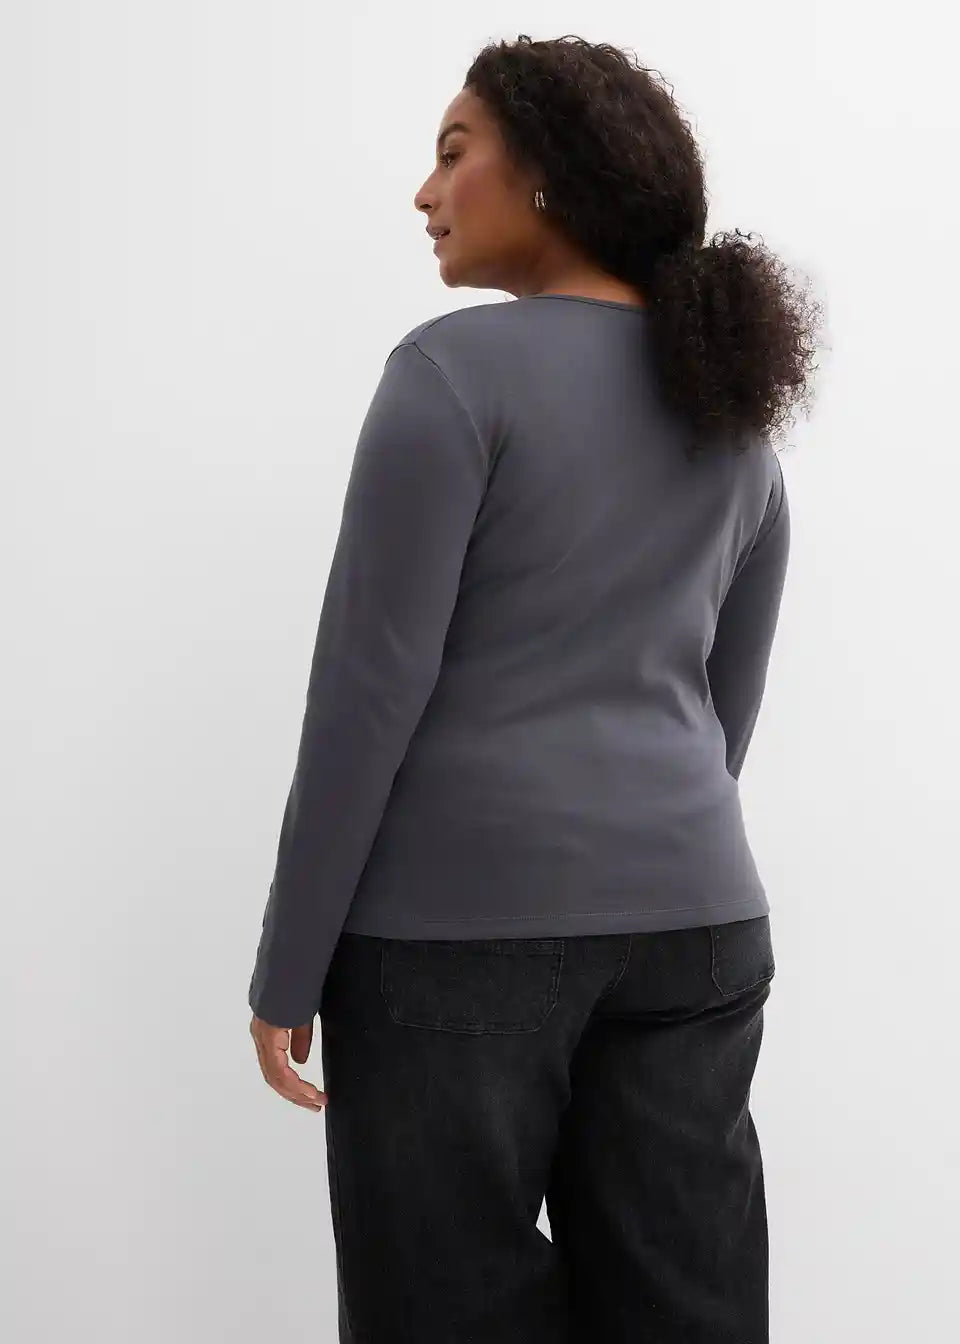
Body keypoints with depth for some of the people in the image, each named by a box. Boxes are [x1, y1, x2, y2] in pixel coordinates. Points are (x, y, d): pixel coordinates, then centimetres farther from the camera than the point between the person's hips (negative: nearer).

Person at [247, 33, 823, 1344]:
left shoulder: (457, 369, -9)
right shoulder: (737, 412, 11)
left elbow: (370, 687, -13)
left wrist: (288, 967, -7)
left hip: (463, 916, -6)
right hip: (691, 915, 6)